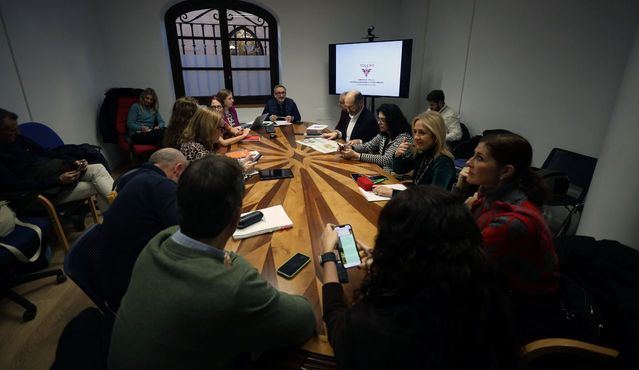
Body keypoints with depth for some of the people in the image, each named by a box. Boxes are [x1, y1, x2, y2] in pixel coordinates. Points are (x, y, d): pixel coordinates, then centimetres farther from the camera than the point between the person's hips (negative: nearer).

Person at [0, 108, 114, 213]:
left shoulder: (18, 139, 10)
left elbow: (46, 153, 16)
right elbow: (16, 185, -19)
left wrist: (73, 161, -2)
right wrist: (58, 181, -24)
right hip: (44, 190, -7)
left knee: (97, 169, -17)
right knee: (98, 187, -22)